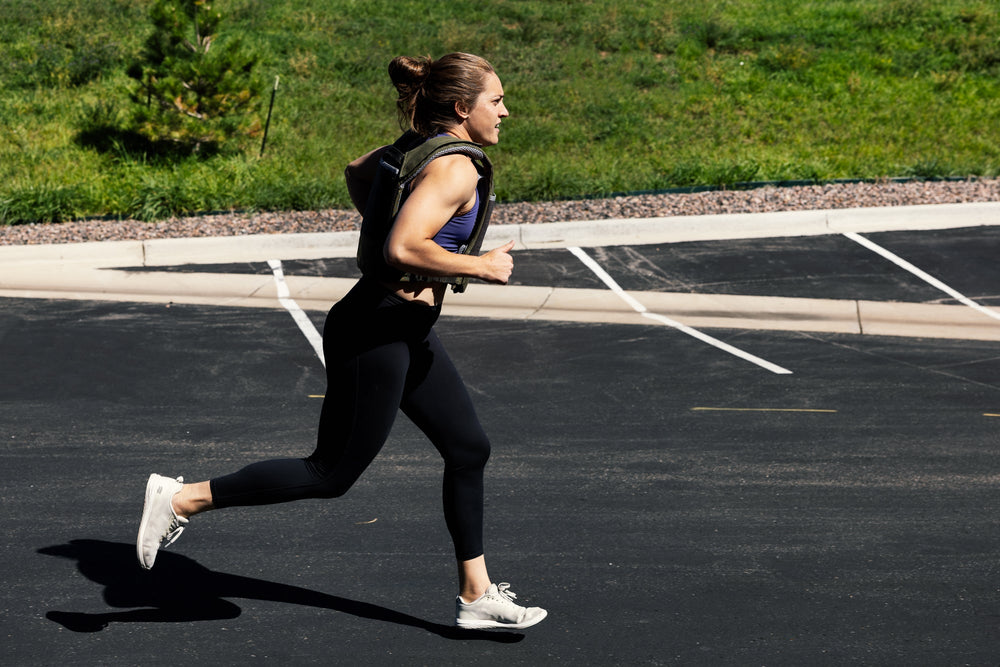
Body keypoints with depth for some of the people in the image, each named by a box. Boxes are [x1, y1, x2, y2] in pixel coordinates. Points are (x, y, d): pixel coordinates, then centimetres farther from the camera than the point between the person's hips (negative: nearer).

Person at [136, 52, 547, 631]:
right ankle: (181, 499, 5)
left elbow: (357, 172, 26)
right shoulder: (456, 169, -20)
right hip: (376, 335, -11)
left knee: (469, 449, 13)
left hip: (407, 332, 11)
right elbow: (404, 249, -31)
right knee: (333, 474, -1)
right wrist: (482, 266, -19)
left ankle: (477, 595, 21)